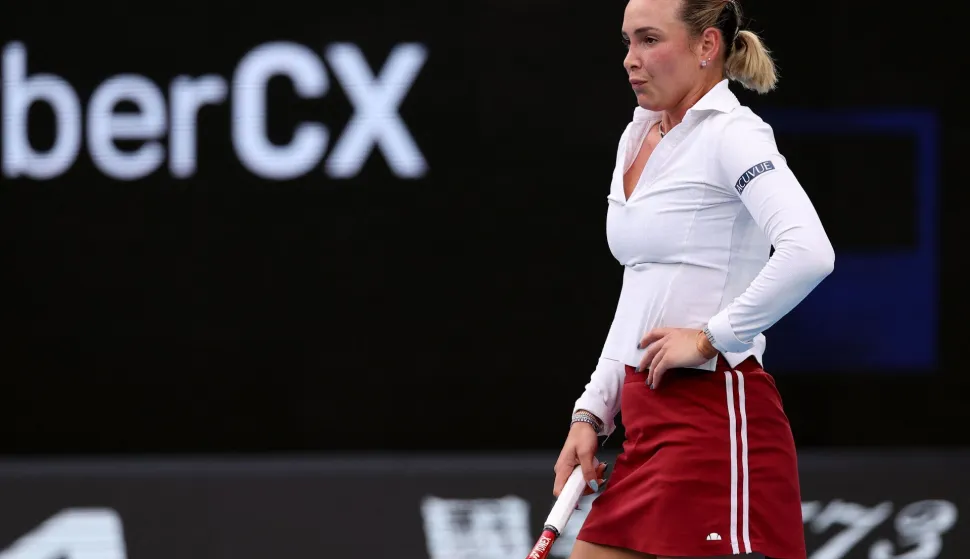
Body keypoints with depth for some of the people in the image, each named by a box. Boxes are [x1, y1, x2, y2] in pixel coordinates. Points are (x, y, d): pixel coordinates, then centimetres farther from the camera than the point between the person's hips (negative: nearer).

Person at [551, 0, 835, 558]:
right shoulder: (638, 138, 15)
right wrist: (591, 413, 15)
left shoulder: (731, 134, -11)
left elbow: (808, 253, -28)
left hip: (715, 422, -9)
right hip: (646, 418, 9)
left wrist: (711, 338, -20)